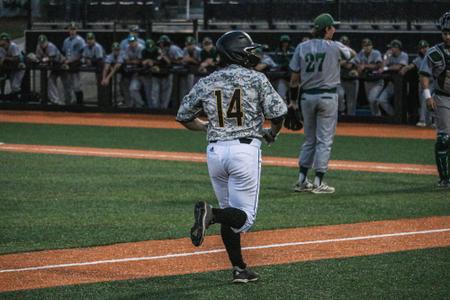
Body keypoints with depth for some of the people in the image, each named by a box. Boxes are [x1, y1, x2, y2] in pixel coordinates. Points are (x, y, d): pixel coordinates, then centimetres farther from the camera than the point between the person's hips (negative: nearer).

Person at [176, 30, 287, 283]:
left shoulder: (206, 83, 9)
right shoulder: (256, 79, -1)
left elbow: (183, 117, 15)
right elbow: (278, 113, -6)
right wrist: (272, 133, 16)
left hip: (215, 151, 5)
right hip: (245, 149, -5)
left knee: (232, 213, 18)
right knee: (245, 216, -1)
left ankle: (239, 268, 14)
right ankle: (211, 214, -30)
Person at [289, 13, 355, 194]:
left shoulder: (302, 47, 0)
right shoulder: (334, 47, -8)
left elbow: (294, 78, 1)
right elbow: (352, 54, 14)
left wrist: (293, 100, 10)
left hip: (307, 96, 4)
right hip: (327, 96, -4)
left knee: (309, 139, 15)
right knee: (324, 140, 1)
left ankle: (302, 181, 12)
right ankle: (318, 183, -1)